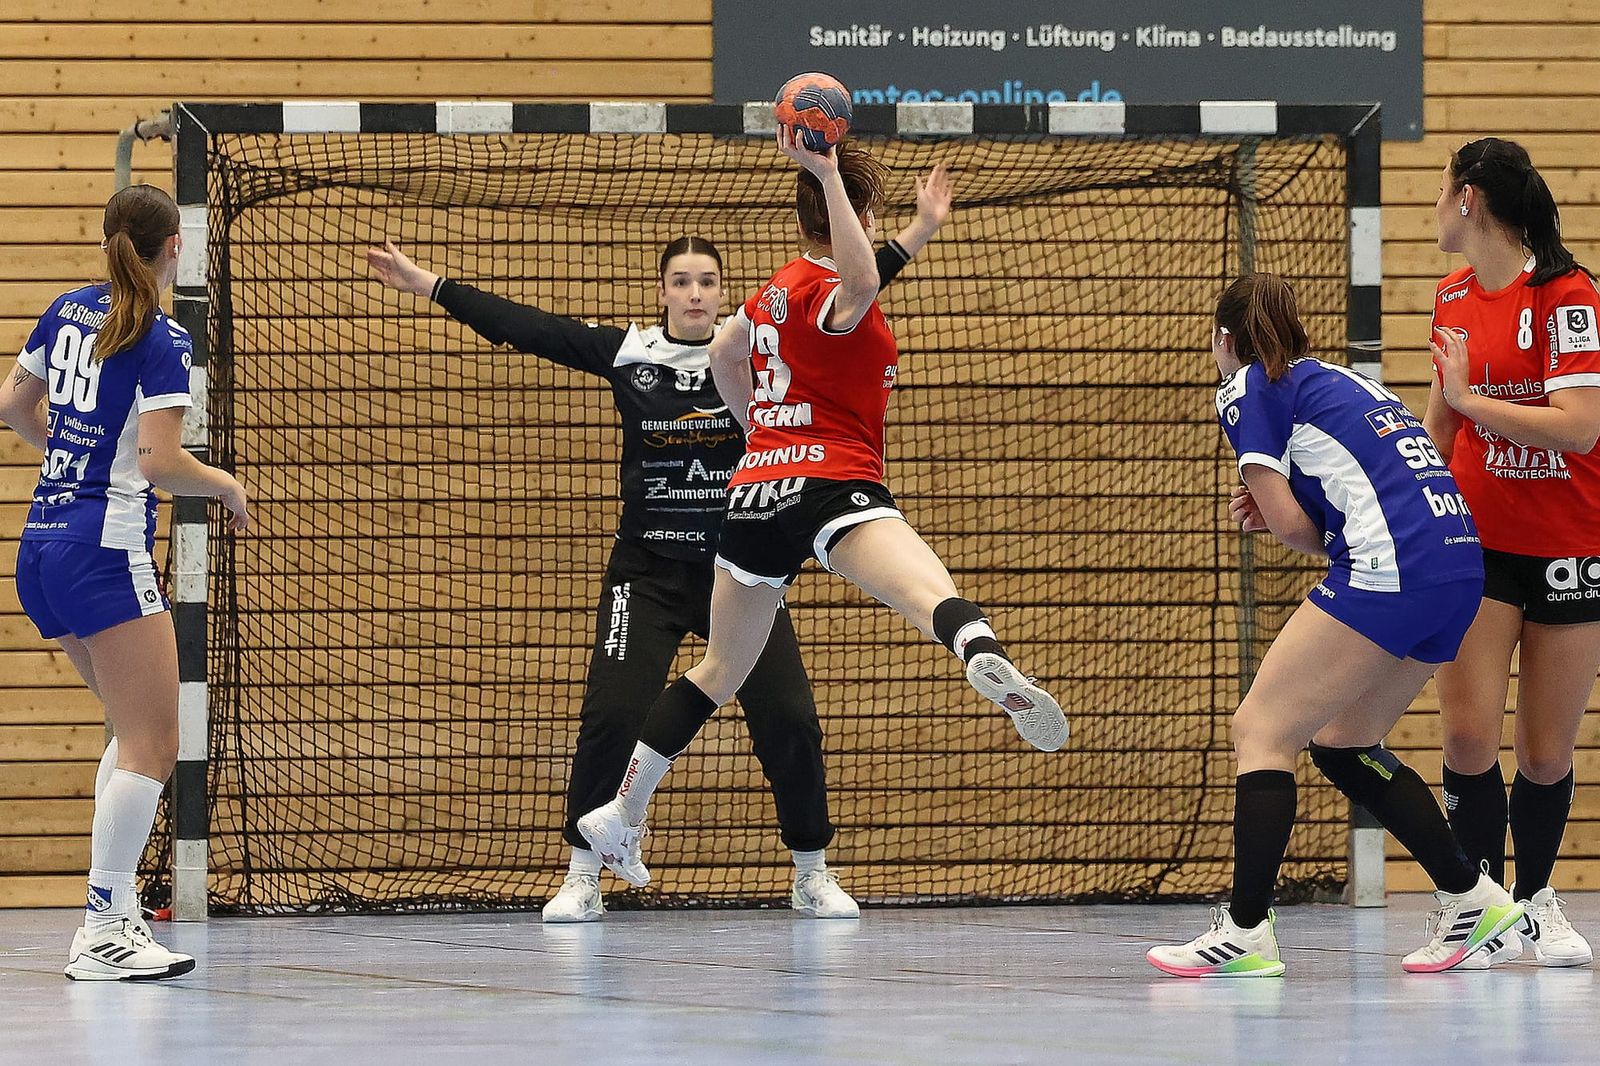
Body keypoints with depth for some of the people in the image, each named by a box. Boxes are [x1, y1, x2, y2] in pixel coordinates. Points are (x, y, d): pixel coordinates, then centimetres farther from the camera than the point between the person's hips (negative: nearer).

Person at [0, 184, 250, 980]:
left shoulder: (69, 310, 10)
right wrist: (227, 486, -1)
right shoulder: (161, 340, -12)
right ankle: (103, 936, -12)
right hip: (106, 548, -9)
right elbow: (162, 463, -19)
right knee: (151, 746, -6)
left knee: (135, 730, 18)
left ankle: (115, 905, 12)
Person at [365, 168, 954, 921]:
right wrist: (428, 285, -6)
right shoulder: (625, 354, -2)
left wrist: (917, 233, -13)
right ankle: (581, 879, 1)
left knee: (789, 718, -3)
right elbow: (524, 327, -3)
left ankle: (812, 878, 13)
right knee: (610, 714, -11)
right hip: (647, 570, -1)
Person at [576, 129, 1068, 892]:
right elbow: (861, 285, -33)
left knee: (719, 671, 22)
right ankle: (985, 660, -68)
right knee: (930, 592, -34)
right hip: (831, 483, -8)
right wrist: (829, 174, -29)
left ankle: (620, 815, 26)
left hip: (754, 489, 8)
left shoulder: (779, 289, 18)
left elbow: (723, 354, 36)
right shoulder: (831, 294, -7)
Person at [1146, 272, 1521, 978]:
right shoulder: (1340, 380, 28)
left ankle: (1245, 933, -8)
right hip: (1461, 560, 8)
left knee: (1260, 730, -1)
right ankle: (1471, 899, 20)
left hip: (1389, 572, -8)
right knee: (1343, 743, 20)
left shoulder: (1246, 390, 4)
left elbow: (1291, 526, -3)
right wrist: (1274, 510, 13)